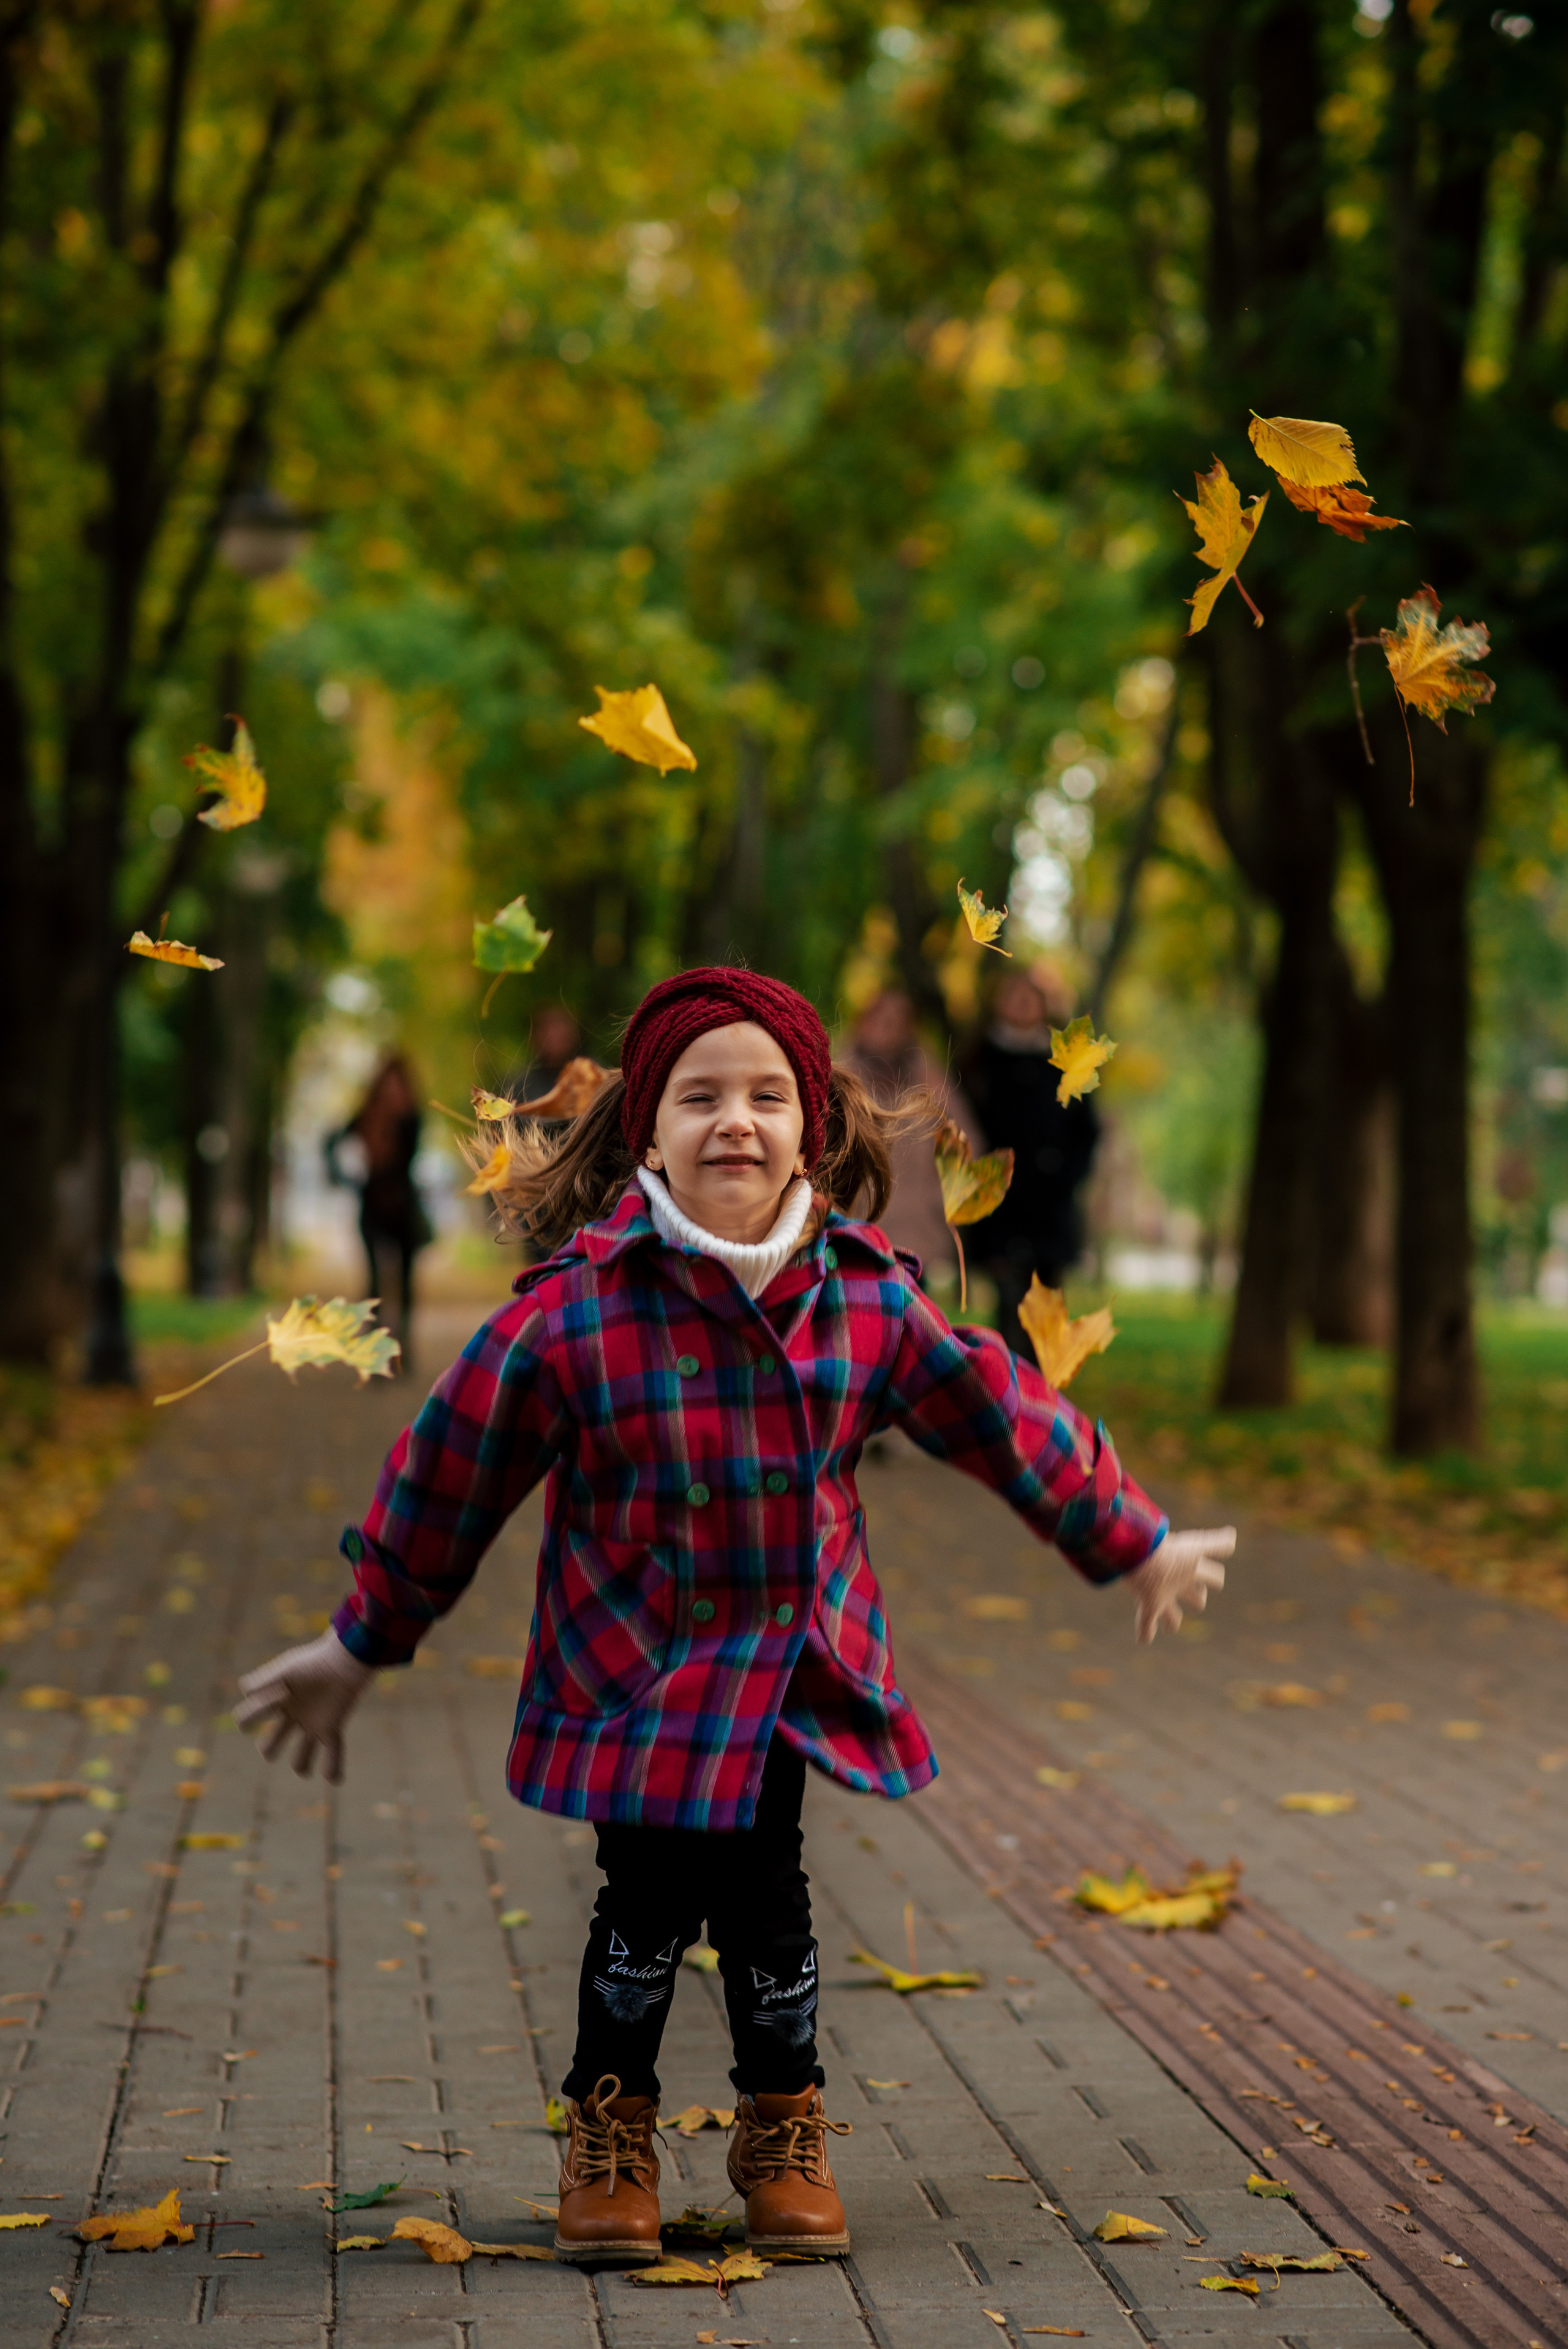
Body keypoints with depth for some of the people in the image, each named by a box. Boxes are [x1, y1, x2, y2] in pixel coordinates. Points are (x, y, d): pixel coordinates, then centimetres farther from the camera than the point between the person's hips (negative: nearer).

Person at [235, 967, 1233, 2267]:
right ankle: (610, 2136, 22)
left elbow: (1001, 1417, 8)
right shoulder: (575, 1308, -17)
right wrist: (362, 1643, 2)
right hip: (631, 1668, -2)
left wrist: (1136, 1546, 16)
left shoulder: (869, 1296, -6)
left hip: (798, 1660, 2)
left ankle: (784, 2135, 25)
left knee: (763, 1893, 2)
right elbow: (451, 1471, -6)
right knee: (650, 1896, -2)